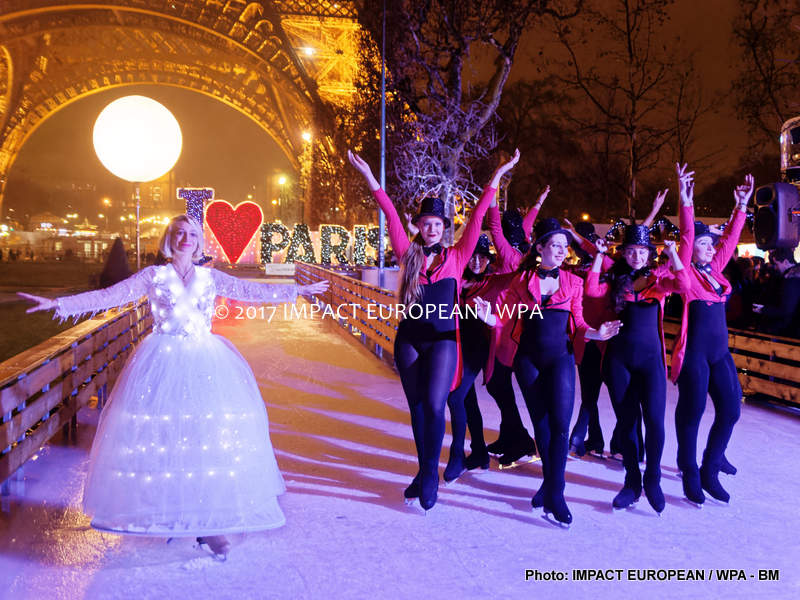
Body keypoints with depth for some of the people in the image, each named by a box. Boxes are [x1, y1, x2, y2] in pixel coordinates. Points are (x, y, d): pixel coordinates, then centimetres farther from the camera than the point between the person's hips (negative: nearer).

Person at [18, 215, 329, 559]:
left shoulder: (210, 278, 11)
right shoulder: (153, 276, 6)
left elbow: (253, 291, 15)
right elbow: (109, 296, 2)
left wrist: (298, 291, 15)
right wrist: (59, 304, -6)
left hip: (206, 363, 1)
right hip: (164, 363, -1)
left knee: (211, 437, -6)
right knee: (162, 438, -6)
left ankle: (210, 520, 1)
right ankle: (168, 514, 8)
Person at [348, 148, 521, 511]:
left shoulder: (455, 257, 3)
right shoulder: (409, 254, 6)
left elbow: (476, 218, 0)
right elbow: (391, 216, 1)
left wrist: (496, 178, -3)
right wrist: (370, 179, -2)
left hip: (443, 341, -2)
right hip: (409, 340, 2)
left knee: (434, 406, -15)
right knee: (417, 408, 10)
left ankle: (430, 473, 3)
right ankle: (424, 473, 25)